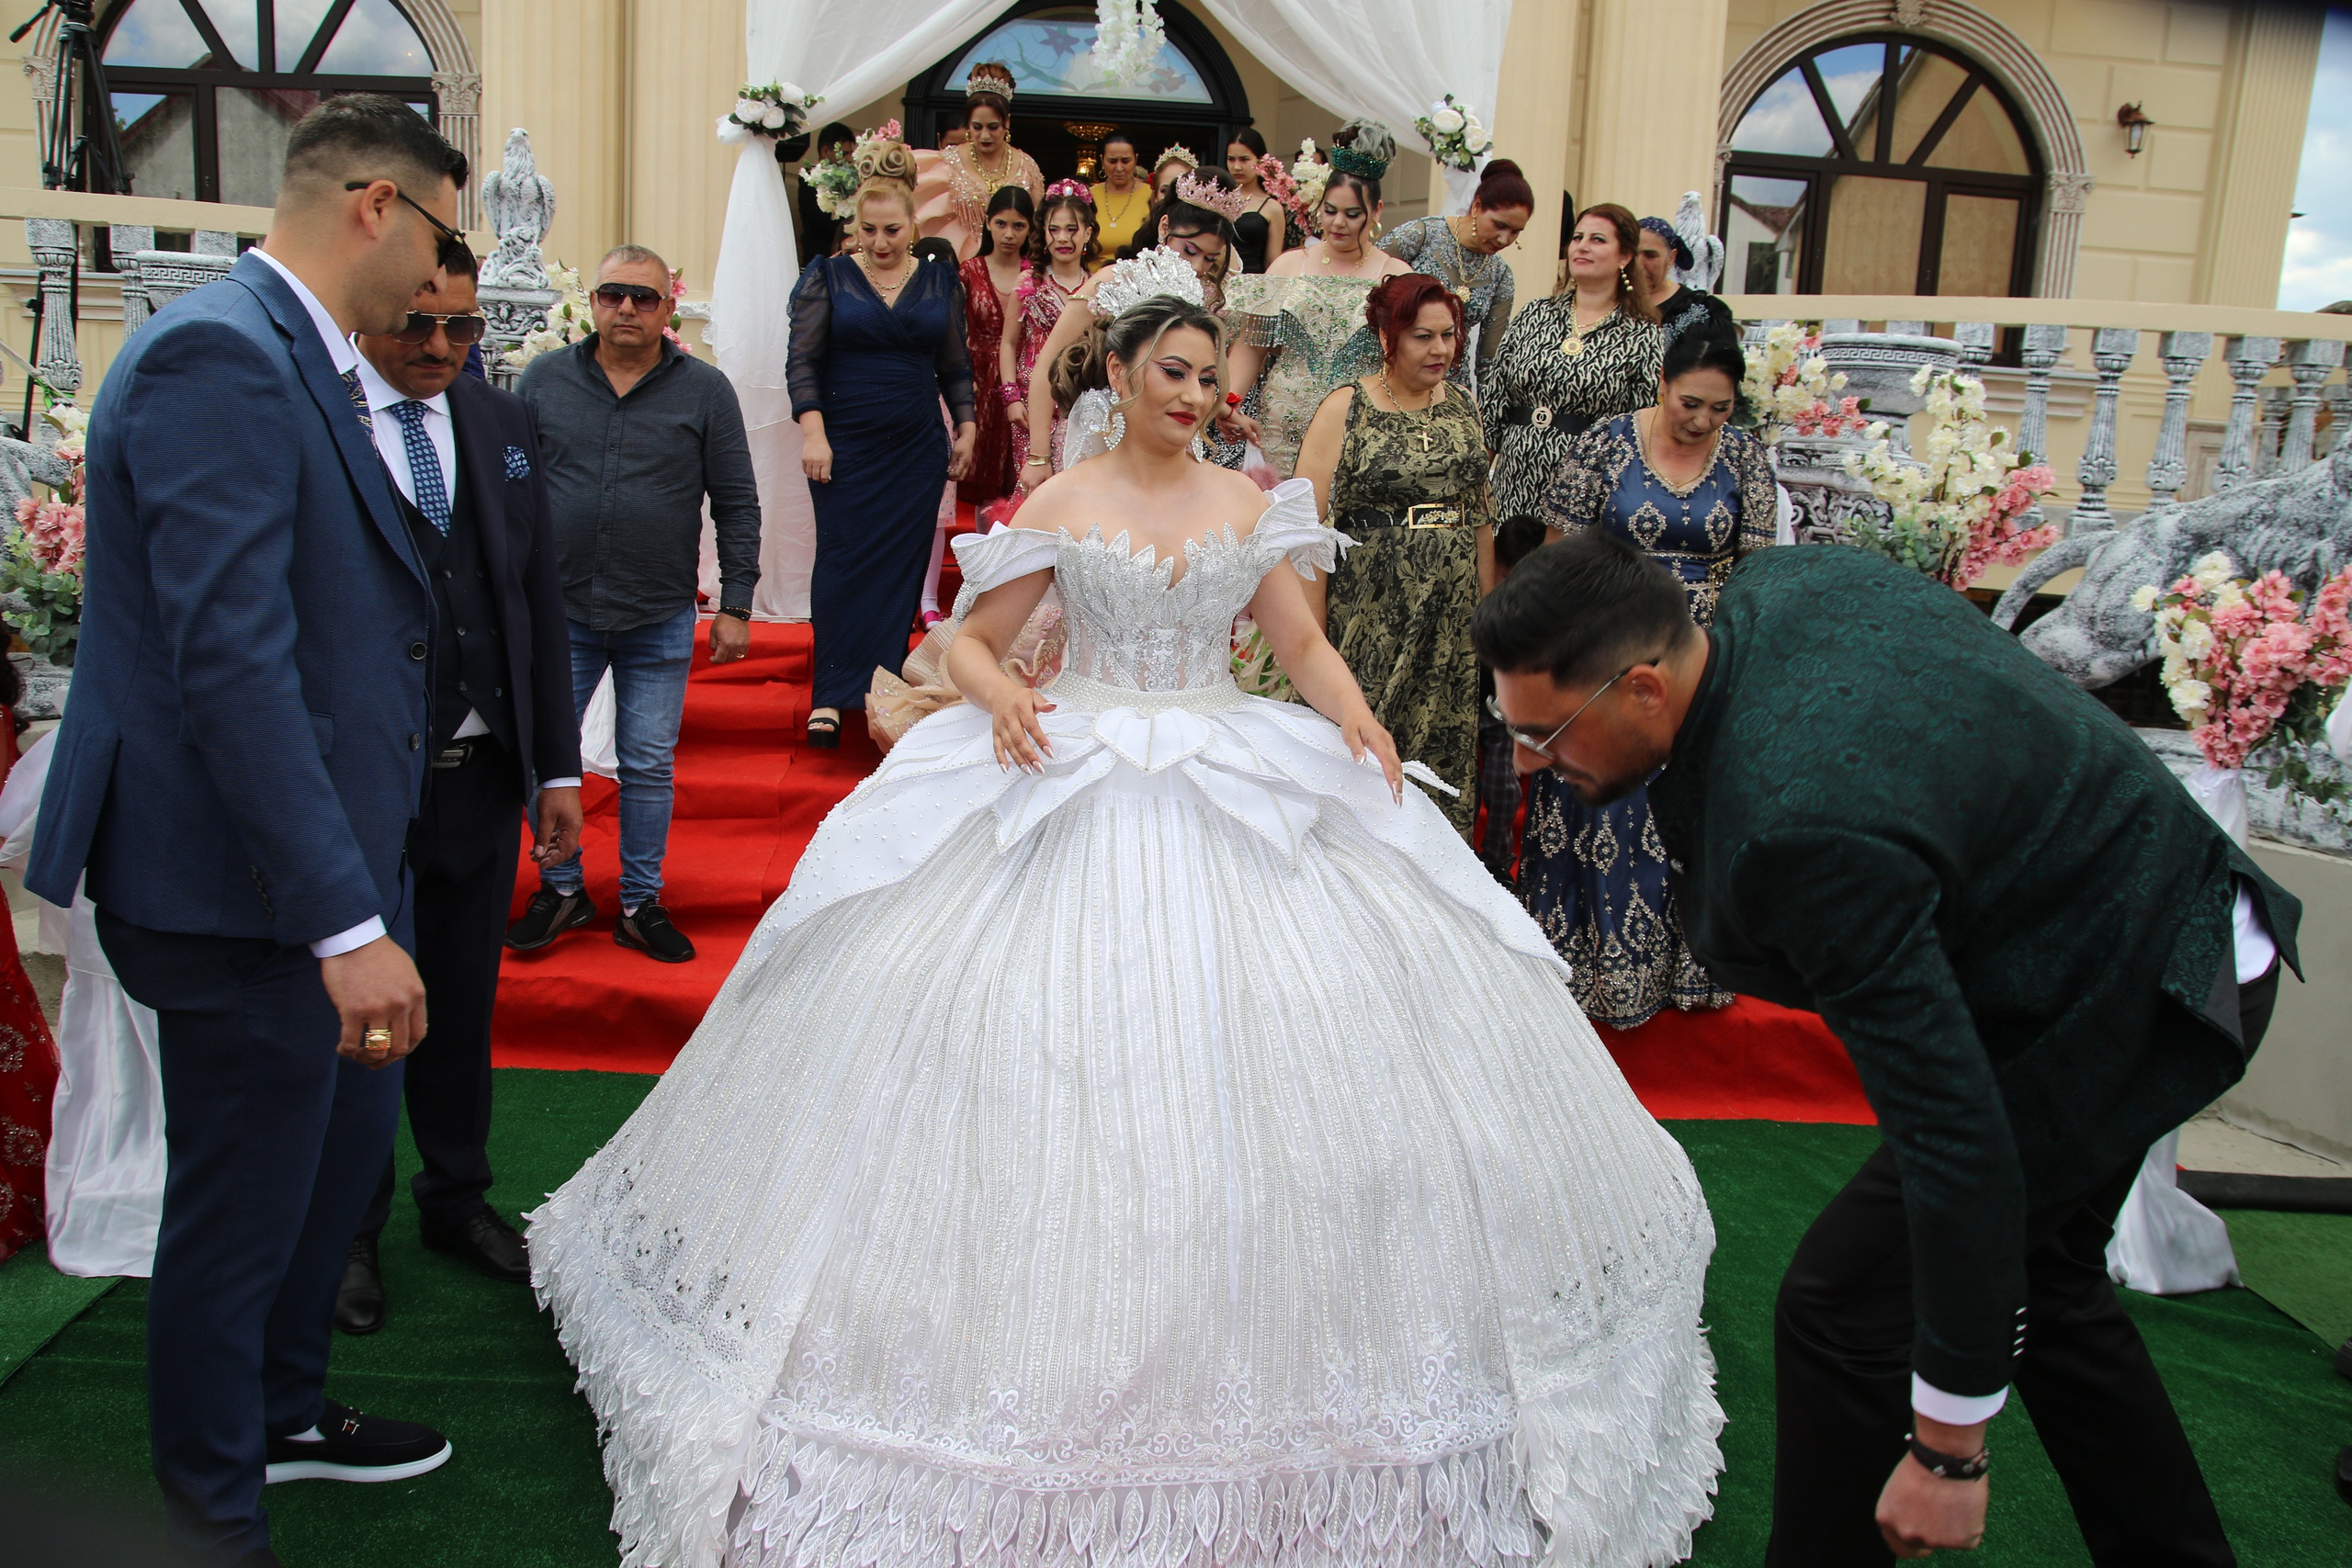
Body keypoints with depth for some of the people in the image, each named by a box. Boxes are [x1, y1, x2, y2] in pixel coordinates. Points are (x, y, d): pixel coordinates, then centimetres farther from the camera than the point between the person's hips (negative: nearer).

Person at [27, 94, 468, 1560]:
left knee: (347, 1146, 24)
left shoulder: (301, 360, 11)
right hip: (250, 887, -10)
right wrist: (348, 921, -30)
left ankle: (286, 1410, 47)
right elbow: (229, 656, -28)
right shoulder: (217, 357, -21)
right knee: (242, 1208, 8)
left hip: (332, 855, 10)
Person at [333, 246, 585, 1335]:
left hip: (483, 772, 5)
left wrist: (557, 765, 7)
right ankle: (348, 1230, 31)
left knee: (464, 1003, 18)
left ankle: (457, 1198, 38)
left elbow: (539, 596, 9)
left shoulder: (502, 421, 8)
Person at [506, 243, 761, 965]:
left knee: (649, 767, 6)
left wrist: (736, 605, -3)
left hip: (661, 620, -1)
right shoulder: (544, 379, 4)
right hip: (558, 610, 1)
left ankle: (640, 903, 20)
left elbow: (737, 505, 2)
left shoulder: (705, 390, 1)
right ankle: (563, 889, 24)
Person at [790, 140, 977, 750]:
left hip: (916, 449, 2)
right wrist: (813, 433, -12)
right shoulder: (828, 277, 1)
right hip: (845, 447, -2)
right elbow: (802, 361, -3)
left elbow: (956, 366, 16)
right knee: (842, 562, -5)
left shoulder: (940, 283, 8)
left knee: (902, 567, 2)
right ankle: (832, 696, -1)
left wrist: (966, 428, 11)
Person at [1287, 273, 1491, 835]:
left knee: (1447, 748, 8)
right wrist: (1313, 635, -15)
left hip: (1452, 616, 5)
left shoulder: (1462, 406, 10)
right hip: (1371, 614, -4)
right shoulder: (1345, 410, -5)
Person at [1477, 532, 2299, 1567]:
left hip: (2123, 1007, -10)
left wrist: (1948, 1445, -26)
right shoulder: (1773, 583, -11)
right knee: (2036, 1274, 26)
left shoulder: (1798, 831, -38)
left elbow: (1953, 1132, -35)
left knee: (1843, 1301, -4)